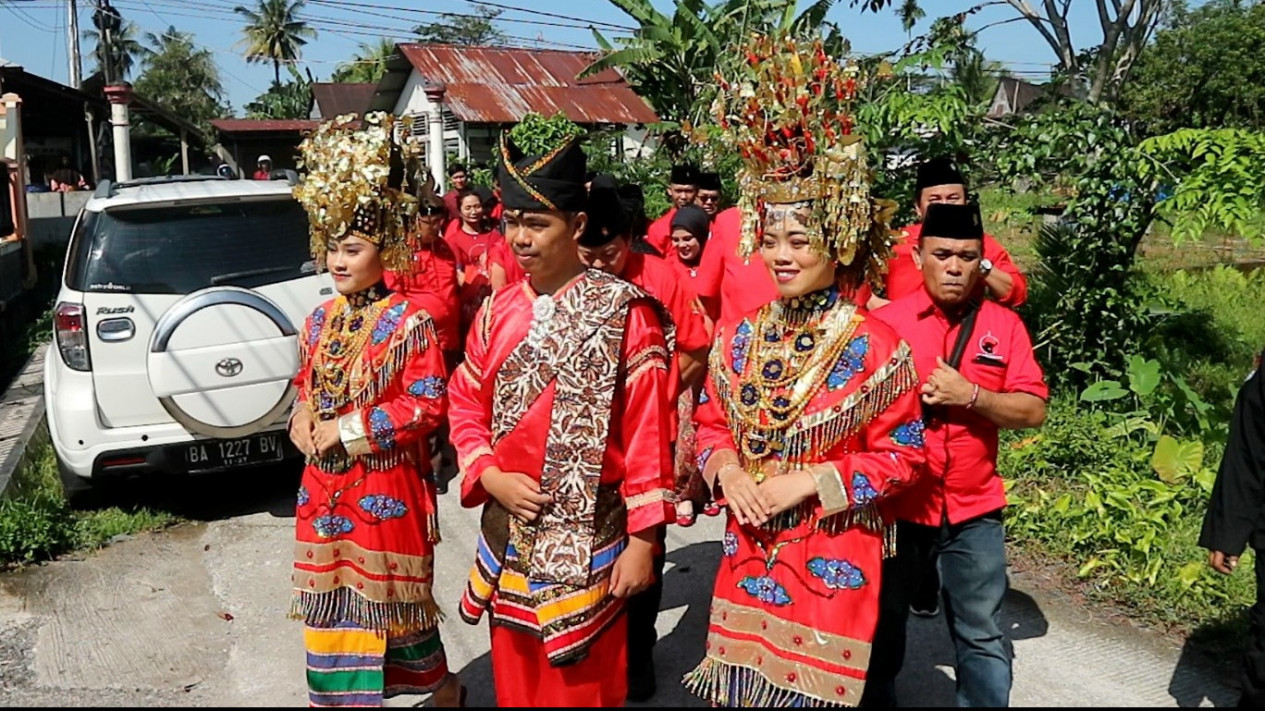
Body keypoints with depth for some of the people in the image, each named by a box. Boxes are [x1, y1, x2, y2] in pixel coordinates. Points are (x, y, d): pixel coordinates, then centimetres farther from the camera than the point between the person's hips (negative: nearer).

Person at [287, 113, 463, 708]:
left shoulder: (410, 322, -13)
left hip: (386, 487, -6)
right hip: (324, 484, 6)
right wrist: (303, 422, -4)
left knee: (391, 595, 8)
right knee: (333, 600, 14)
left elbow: (427, 405, -18)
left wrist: (347, 430, -18)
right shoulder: (321, 320, 7)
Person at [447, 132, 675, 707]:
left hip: (587, 539, -5)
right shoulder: (497, 311, 4)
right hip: (508, 533, 5)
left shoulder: (624, 313, -13)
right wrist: (490, 476, -6)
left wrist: (642, 539, -12)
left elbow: (647, 431, -12)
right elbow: (466, 405, 11)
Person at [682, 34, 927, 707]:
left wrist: (811, 482, -17)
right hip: (749, 550, 4)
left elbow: (900, 453, -8)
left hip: (832, 558, -4)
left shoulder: (873, 346, -11)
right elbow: (711, 424, 11)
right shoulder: (738, 336, 3)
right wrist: (727, 470, -10)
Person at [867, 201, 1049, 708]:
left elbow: (1033, 411, -6)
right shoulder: (885, 321, -5)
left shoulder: (1004, 325, -1)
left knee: (983, 637, 8)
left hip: (973, 510, 1)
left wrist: (970, 396, -20)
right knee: (882, 625, 16)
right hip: (894, 504, 0)